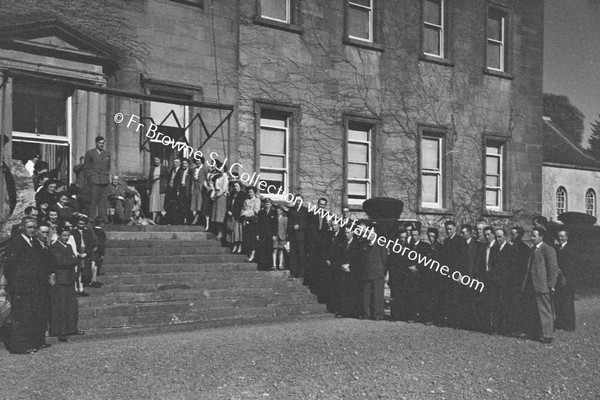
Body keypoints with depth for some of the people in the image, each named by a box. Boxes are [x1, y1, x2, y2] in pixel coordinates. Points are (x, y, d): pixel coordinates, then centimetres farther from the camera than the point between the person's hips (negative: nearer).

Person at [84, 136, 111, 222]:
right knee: (94, 200, -7)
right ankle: (93, 218, -4)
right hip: (94, 180, -4)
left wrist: (108, 176, 12)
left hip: (105, 181, 4)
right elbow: (86, 167, 6)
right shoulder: (90, 153, 6)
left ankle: (103, 217, 4)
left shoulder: (107, 154, 18)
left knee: (104, 200, 1)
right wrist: (90, 177, -2)